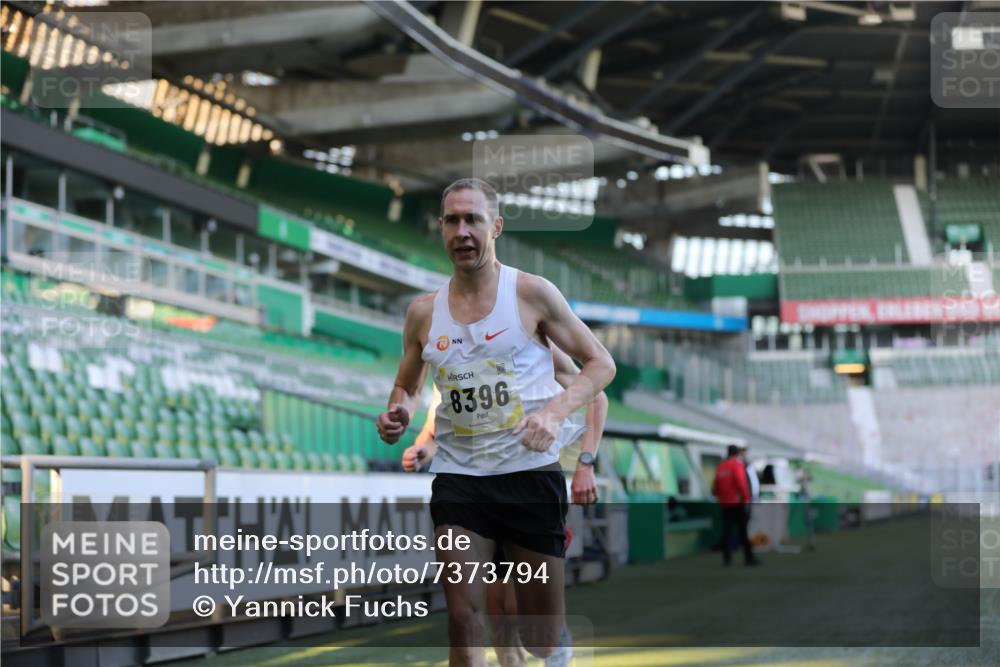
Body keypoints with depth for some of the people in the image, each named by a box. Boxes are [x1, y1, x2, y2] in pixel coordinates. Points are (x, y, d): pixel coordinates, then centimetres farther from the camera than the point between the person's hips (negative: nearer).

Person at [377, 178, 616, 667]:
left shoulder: (532, 294, -3)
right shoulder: (423, 312, 7)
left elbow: (601, 364, 1)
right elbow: (406, 386, 22)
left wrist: (556, 412, -16)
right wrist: (399, 413, -2)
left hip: (531, 473, -2)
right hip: (457, 476, 2)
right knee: (463, 622, -7)